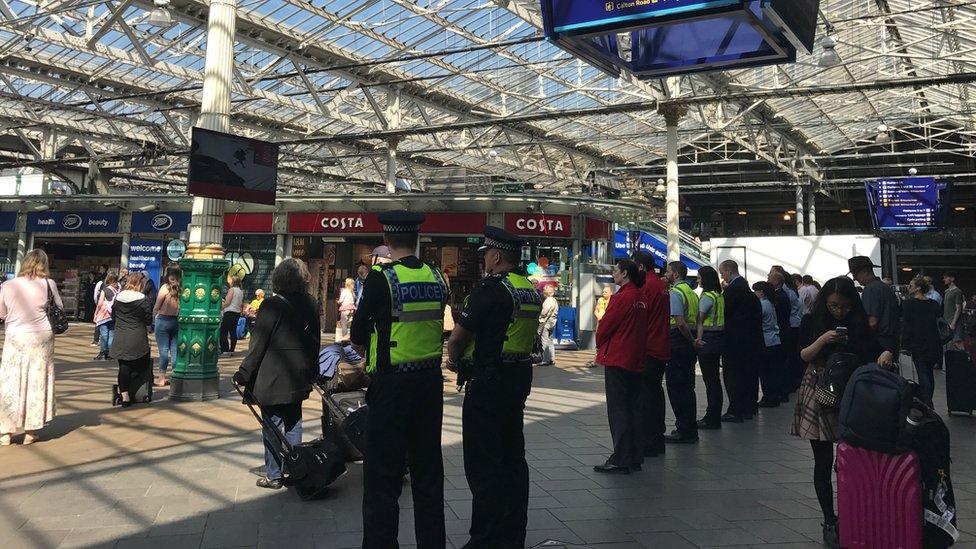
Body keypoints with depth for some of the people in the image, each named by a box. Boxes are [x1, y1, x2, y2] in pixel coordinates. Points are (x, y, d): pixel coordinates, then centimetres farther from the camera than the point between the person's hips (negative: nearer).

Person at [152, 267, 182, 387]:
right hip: (177, 321, 3)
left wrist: (153, 316, 13)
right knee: (175, 349, 9)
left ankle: (161, 378, 7)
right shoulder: (182, 289, -5)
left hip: (163, 320, -3)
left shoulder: (165, 288, -11)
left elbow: (157, 307, -4)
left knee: (163, 350, 2)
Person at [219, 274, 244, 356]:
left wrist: (221, 307, -2)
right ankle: (231, 350, 10)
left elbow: (227, 303, -14)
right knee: (233, 332, 9)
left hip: (230, 312, -8)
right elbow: (241, 305, 17)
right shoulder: (241, 291, 13)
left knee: (223, 332, -5)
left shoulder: (232, 289, -11)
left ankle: (225, 350, -9)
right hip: (237, 313, 8)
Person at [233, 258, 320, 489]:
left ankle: (273, 475, 10)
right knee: (293, 424, 16)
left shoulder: (272, 305, -15)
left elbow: (258, 344, -14)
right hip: (299, 380, 6)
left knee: (272, 427, 4)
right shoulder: (312, 305, 3)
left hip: (272, 380, -6)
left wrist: (243, 374, -7)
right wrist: (312, 372, 20)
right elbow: (315, 341, 10)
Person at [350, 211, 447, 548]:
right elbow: (435, 325, 9)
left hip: (391, 384, -6)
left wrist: (368, 351, 12)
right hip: (431, 380, 6)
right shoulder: (437, 278, 2)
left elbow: (358, 336, -8)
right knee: (428, 467, 17)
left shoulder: (381, 278, -13)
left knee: (383, 472, 4)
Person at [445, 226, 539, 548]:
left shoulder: (490, 288, -16)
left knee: (483, 463, -1)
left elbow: (458, 337, -15)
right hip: (520, 377, 9)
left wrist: (453, 360, 7)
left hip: (488, 383, -9)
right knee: (513, 457, 15)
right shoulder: (533, 291, 9)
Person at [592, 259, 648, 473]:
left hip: (617, 360, -8)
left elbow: (606, 325, -12)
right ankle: (636, 458, 18)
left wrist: (600, 345, 7)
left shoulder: (623, 297, -15)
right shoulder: (641, 298, 9)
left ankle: (620, 460, -2)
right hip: (636, 361, 8)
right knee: (635, 409, 11)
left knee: (617, 410, -4)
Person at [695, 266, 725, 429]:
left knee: (710, 380, -4)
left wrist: (698, 338, -19)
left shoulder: (707, 296, -13)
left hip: (708, 340, -9)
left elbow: (700, 320, -17)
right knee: (715, 378, 13)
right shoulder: (719, 295, 14)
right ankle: (715, 416, 21)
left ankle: (712, 419, 0)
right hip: (719, 337, 9)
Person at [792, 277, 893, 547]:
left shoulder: (859, 324, 4)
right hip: (820, 395, -1)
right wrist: (823, 340, -19)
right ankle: (829, 522, 10)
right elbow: (803, 356, -2)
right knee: (824, 461, 2)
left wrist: (886, 354, -22)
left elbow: (876, 351, 0)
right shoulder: (812, 321, 1)